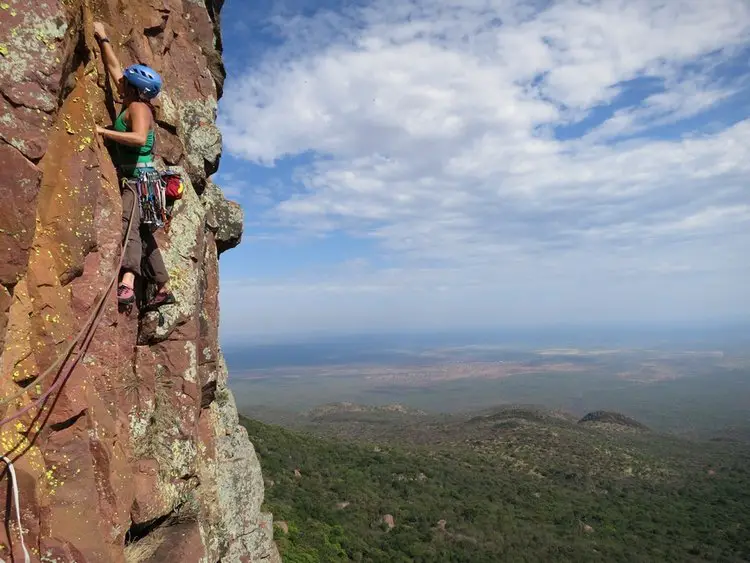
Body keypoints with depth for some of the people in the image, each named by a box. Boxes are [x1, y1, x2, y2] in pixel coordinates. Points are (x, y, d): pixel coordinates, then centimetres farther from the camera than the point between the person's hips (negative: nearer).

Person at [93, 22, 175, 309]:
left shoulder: (138, 107, -9)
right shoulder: (134, 103, 16)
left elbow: (139, 137, -28)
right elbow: (114, 67, 28)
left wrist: (102, 131, -22)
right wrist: (102, 38, 32)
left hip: (139, 177, -10)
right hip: (133, 178, 10)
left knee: (129, 226, -26)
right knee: (142, 233, 12)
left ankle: (126, 287, -40)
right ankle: (164, 289, 18)